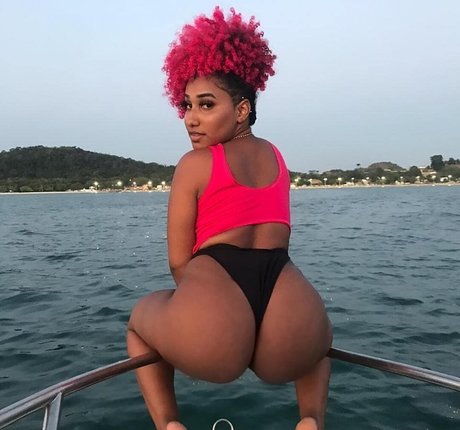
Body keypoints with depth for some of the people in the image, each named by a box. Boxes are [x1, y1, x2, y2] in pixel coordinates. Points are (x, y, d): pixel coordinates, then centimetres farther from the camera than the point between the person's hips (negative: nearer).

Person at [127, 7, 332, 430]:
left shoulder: (194, 164, 4)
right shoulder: (277, 158, 20)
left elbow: (179, 262, 7)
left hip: (213, 343, -3)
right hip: (288, 349, 4)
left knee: (140, 318, 31)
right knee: (315, 332, 42)